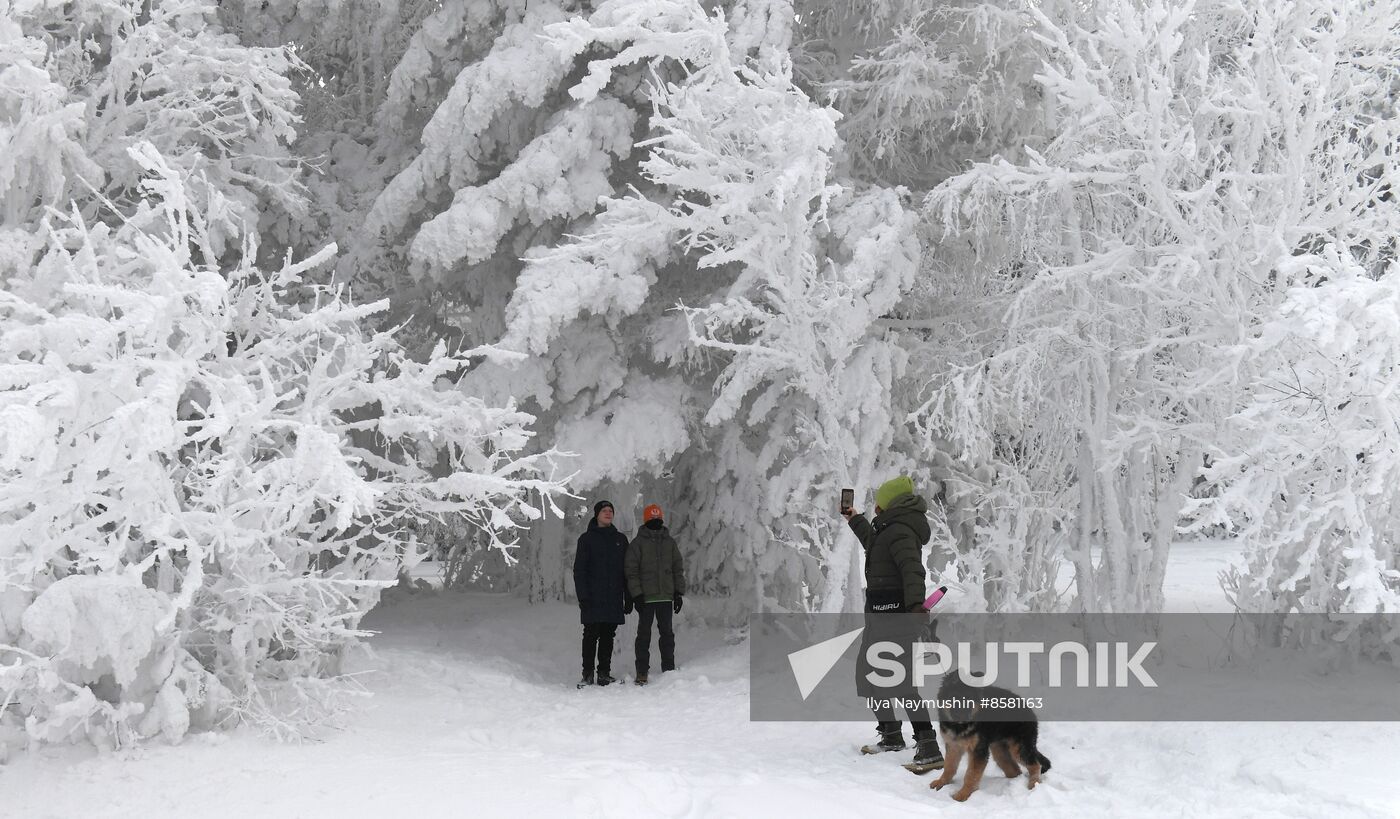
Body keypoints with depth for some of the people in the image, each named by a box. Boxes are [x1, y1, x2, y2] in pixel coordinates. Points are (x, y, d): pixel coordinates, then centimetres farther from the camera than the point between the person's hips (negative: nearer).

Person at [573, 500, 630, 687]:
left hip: (614, 599, 3)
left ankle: (604, 673, 11)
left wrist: (628, 598, 8)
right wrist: (583, 596, -11)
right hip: (593, 599, -3)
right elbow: (579, 569, -1)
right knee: (591, 635, -4)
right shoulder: (587, 538, 3)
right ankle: (588, 674, 1)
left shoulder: (620, 539, 13)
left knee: (608, 636, 5)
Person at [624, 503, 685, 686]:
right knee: (644, 634, 1)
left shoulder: (669, 542, 10)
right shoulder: (638, 543, 0)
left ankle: (669, 669, 13)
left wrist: (678, 593, 6)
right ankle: (642, 671, 6)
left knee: (667, 633, 6)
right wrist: (636, 595, -10)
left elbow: (678, 568, 13)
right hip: (645, 597, -3)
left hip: (666, 596, 3)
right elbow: (632, 571, -3)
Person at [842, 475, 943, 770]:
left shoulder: (899, 531, -16)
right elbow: (874, 544, 40)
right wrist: (855, 520, 52)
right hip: (882, 614, 11)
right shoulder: (893, 530, 16)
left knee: (900, 682, -17)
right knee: (867, 677, 20)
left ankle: (929, 749, -20)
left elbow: (912, 569, -33)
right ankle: (891, 736, 34)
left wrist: (915, 604, -48)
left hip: (894, 613, -11)